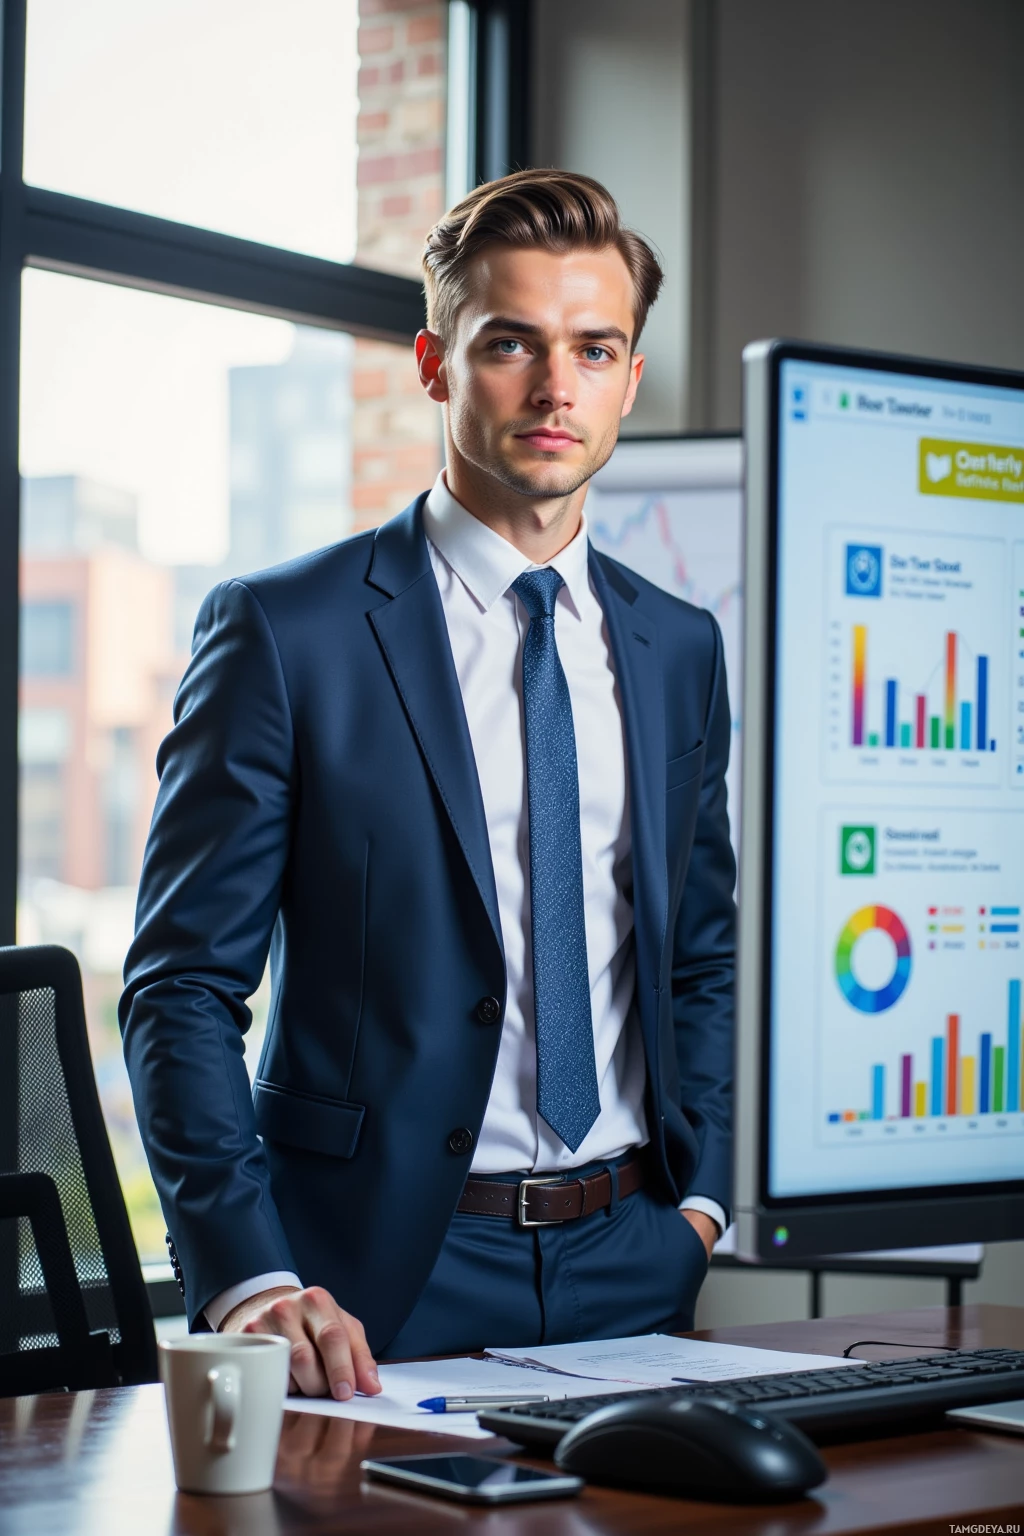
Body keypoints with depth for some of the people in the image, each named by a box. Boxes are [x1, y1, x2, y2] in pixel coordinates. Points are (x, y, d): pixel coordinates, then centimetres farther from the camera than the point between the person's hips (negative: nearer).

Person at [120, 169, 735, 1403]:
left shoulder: (679, 649, 10)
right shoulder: (282, 632, -6)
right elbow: (183, 984, -8)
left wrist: (698, 1196, 5)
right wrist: (249, 1282, -20)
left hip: (630, 1270, 5)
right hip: (379, 1288, -4)